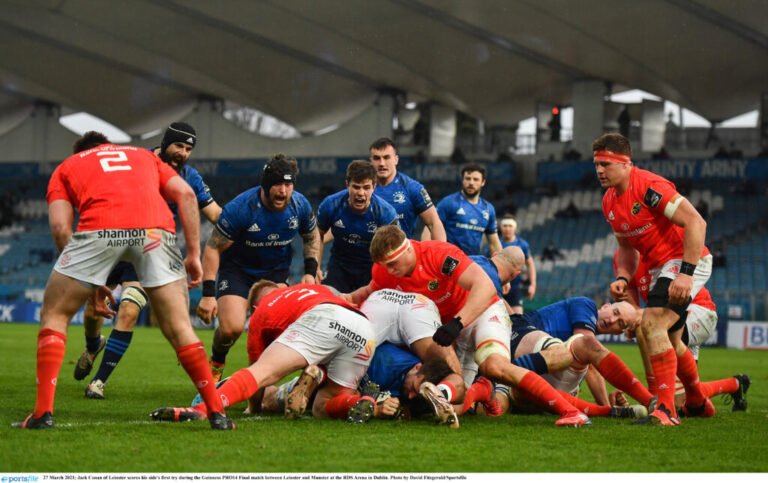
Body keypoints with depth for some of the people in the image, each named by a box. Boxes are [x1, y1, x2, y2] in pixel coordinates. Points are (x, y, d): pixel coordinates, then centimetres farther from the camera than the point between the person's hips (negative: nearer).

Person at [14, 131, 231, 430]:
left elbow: (60, 226, 15)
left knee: (54, 315, 16)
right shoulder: (144, 156, 37)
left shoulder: (66, 167, 32)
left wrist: (91, 284, 18)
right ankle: (217, 412, 6)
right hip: (155, 227, 1)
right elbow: (185, 194, 20)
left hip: (100, 227, -1)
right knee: (178, 328, 11)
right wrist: (194, 254, 18)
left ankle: (43, 412, 5)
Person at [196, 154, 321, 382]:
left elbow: (312, 237, 10)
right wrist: (208, 294, -25)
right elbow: (213, 248, -20)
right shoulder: (240, 208, -26)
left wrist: (310, 271, -3)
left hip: (277, 272, 4)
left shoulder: (300, 205, -12)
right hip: (237, 269, -4)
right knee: (231, 328, -21)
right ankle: (216, 363, 12)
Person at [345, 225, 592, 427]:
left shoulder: (440, 254, -29)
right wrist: (348, 299, -5)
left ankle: (569, 410, -33)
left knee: (494, 366, -33)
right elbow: (371, 291, 16)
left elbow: (485, 287, -36)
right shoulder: (383, 272, -9)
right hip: (445, 325, 7)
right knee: (456, 393, -4)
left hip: (483, 311, -7)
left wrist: (457, 323, -45)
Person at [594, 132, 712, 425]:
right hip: (661, 267, 10)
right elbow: (627, 247, 18)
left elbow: (696, 223, -26)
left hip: (687, 261, -10)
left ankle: (666, 409, -27)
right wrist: (622, 280, -1)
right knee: (669, 341, 20)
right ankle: (697, 401, 41)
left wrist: (686, 273, -31)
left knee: (652, 324, -25)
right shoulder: (609, 202, 6)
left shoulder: (649, 187, -22)